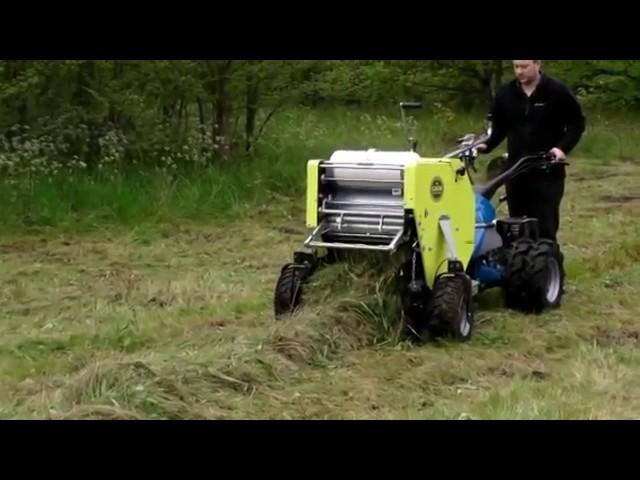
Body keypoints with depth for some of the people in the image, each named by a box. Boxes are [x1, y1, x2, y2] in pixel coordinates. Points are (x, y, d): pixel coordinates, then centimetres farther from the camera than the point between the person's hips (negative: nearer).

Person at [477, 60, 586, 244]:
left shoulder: (557, 91, -4)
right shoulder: (505, 93, 7)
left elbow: (577, 123, 0)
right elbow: (499, 127, 15)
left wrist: (563, 147, -15)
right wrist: (487, 145, -3)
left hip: (548, 170, -4)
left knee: (545, 228, -6)